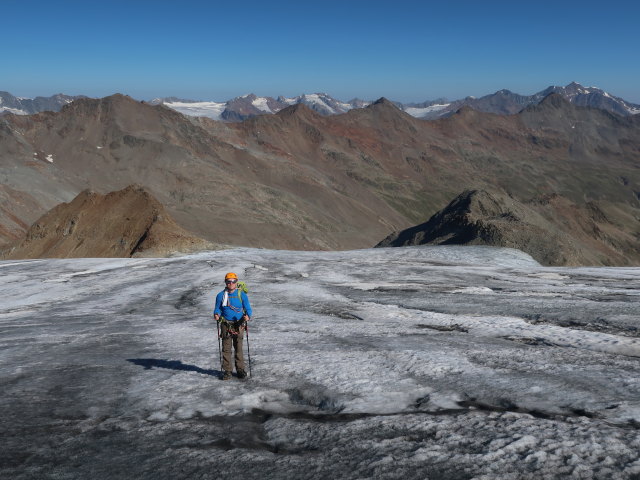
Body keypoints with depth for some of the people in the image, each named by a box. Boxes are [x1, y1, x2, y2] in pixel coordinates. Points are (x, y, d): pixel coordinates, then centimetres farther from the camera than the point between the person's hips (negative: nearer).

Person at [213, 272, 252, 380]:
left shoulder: (242, 295, 1)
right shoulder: (220, 295, 4)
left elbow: (248, 309, 1)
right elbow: (217, 309, 9)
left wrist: (247, 316, -20)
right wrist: (216, 315, -14)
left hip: (238, 325, -1)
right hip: (226, 325, 1)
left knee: (239, 348, 4)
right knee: (226, 348, 2)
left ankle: (240, 369, 13)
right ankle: (227, 370, 9)